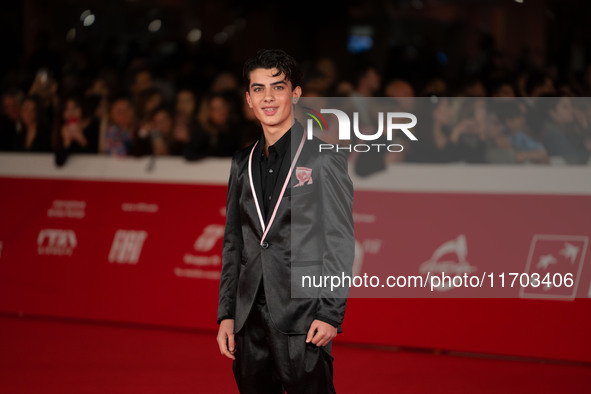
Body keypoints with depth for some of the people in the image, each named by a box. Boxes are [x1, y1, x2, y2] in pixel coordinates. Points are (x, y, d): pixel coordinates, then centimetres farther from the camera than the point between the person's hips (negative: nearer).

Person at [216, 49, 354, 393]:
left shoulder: (323, 159, -2)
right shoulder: (244, 164, 15)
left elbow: (340, 242, -5)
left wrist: (330, 313, -11)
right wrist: (226, 314, 12)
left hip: (302, 320, -5)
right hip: (249, 321, 5)